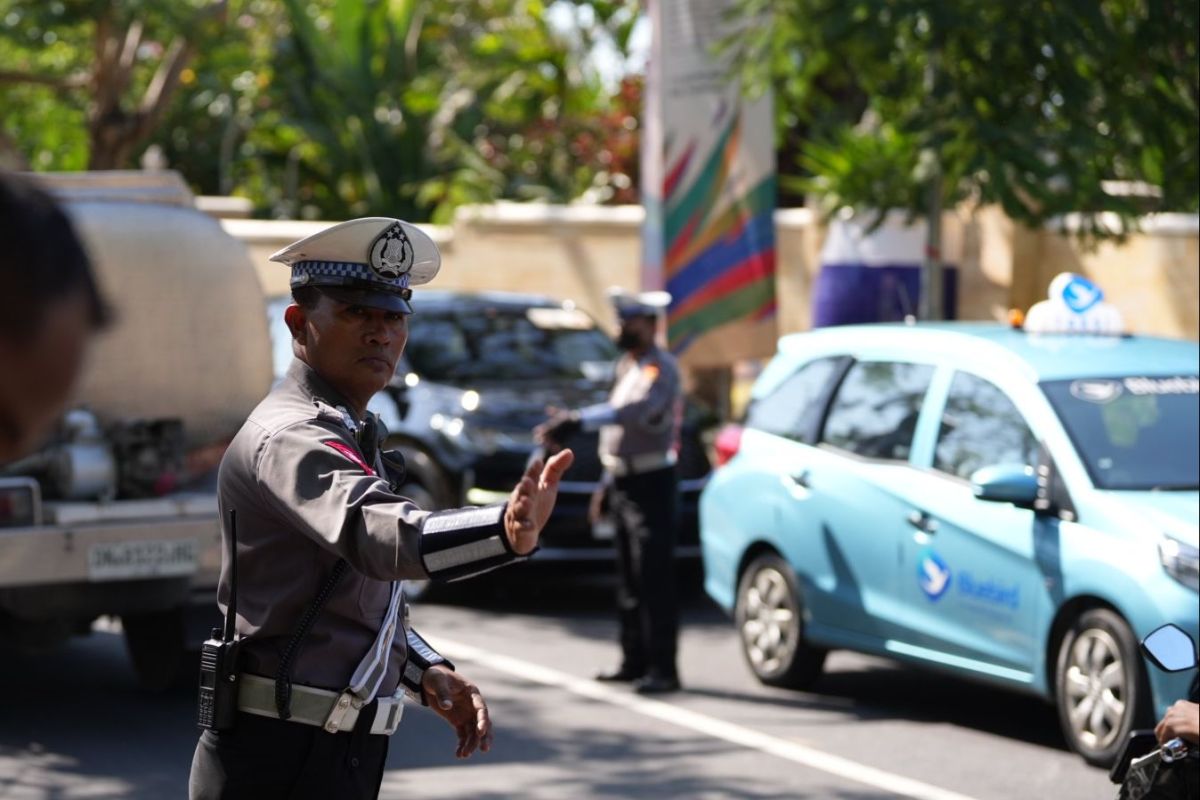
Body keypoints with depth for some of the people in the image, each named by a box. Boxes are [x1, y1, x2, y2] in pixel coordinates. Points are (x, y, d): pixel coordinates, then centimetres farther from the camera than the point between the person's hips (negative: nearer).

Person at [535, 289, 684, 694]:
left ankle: (663, 669, -12)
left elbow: (637, 411, -35)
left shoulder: (660, 369, -15)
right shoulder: (627, 365, 16)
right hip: (624, 483, 10)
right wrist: (608, 483, 23)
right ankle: (635, 661, 21)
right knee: (629, 581, 13)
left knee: (655, 581, -11)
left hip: (651, 485, -10)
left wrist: (578, 420, -44)